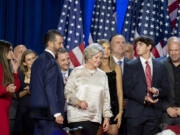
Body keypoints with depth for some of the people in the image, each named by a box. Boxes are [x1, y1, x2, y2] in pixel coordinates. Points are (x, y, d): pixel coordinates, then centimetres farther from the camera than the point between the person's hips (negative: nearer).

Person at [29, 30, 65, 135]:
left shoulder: (38, 61, 16)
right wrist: (57, 113, -20)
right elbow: (51, 89, -19)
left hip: (37, 111, 9)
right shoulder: (51, 62, -13)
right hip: (49, 112, -9)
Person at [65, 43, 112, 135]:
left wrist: (107, 117, 9)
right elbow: (67, 92, 0)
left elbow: (106, 98, 16)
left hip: (95, 118, 4)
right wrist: (78, 102, -17)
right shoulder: (77, 72, 4)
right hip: (78, 117, -4)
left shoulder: (102, 75, 15)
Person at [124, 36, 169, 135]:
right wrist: (143, 98, -14)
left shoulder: (160, 67, 12)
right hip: (136, 112, -1)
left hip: (154, 112, 2)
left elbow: (166, 89, 11)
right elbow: (127, 90, -1)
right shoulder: (131, 66, 5)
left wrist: (157, 91, -12)